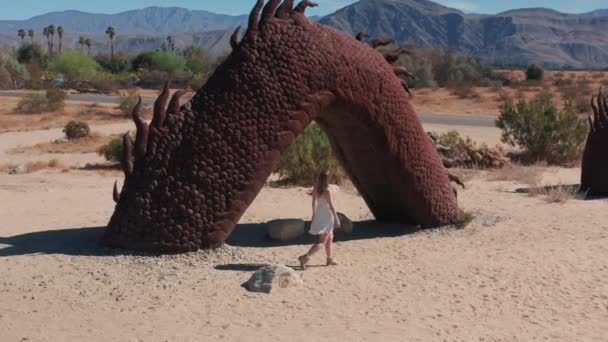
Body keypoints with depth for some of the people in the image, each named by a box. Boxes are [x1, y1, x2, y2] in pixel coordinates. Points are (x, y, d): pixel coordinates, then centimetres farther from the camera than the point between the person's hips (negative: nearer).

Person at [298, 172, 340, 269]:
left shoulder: (315, 189, 0)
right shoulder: (327, 191, -21)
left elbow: (314, 203, 11)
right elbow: (331, 206, -19)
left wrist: (314, 215, 24)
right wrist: (337, 219, -11)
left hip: (319, 215, 8)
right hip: (327, 217, -8)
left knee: (330, 238, 24)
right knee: (322, 242, -5)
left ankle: (329, 259, 32)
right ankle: (305, 257, -21)